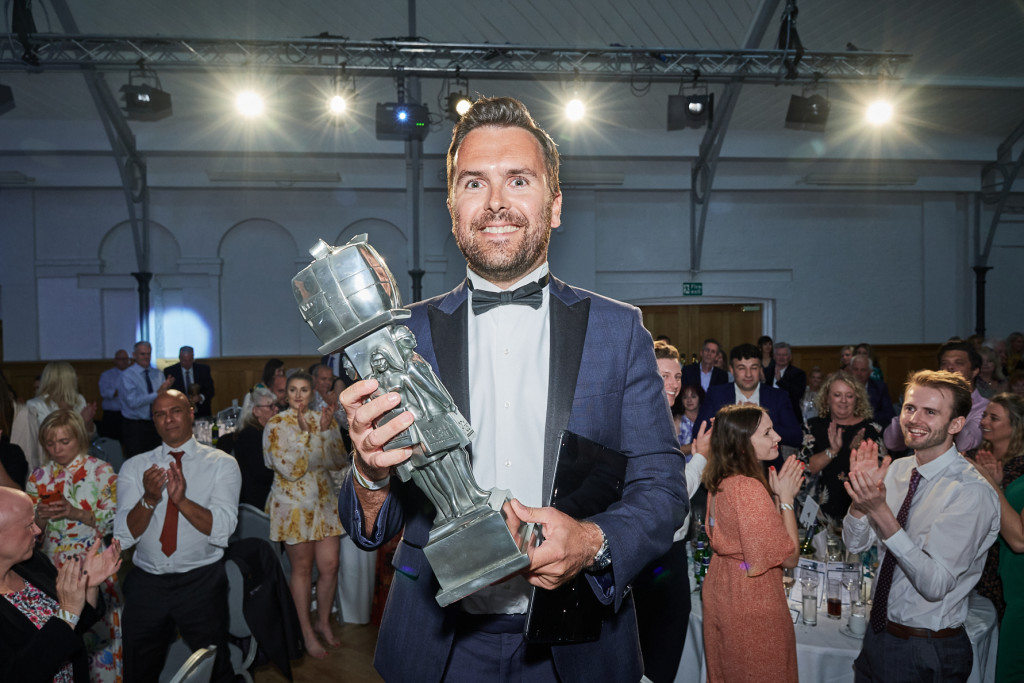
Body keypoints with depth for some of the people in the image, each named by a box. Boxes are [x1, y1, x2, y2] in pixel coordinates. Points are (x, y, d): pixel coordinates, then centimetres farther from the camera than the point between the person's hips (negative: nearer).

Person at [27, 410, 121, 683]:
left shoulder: (101, 471, -4)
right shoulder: (38, 477, 7)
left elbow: (114, 520, -8)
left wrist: (75, 513, -20)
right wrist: (41, 517, -13)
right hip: (53, 567, 3)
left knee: (98, 630, 1)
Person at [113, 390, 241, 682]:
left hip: (201, 582, -2)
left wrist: (182, 500, -28)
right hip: (146, 583, 2)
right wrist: (149, 499, -22)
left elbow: (222, 531, -14)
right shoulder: (134, 467, 3)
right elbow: (123, 537, -5)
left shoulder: (222, 464, -3)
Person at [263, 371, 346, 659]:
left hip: (324, 500, 4)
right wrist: (305, 433, -20)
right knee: (302, 568, 6)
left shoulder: (323, 418, 4)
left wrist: (327, 430, -14)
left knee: (330, 565, 4)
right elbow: (290, 470, -16)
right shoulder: (276, 424, -8)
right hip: (293, 503, -4)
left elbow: (339, 461, -1)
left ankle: (323, 622, 26)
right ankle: (307, 632, 20)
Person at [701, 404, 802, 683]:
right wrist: (786, 498, -14)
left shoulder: (720, 482, 1)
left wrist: (778, 494, 1)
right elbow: (790, 557, -21)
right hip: (753, 605, -9)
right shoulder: (750, 489, -27)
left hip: (721, 595, 9)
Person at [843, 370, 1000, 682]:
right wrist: (862, 494, -18)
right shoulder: (897, 470, 0)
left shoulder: (972, 492, -21)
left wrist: (880, 511, -34)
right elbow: (855, 543, 0)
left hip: (929, 654, -6)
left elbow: (935, 584, -27)